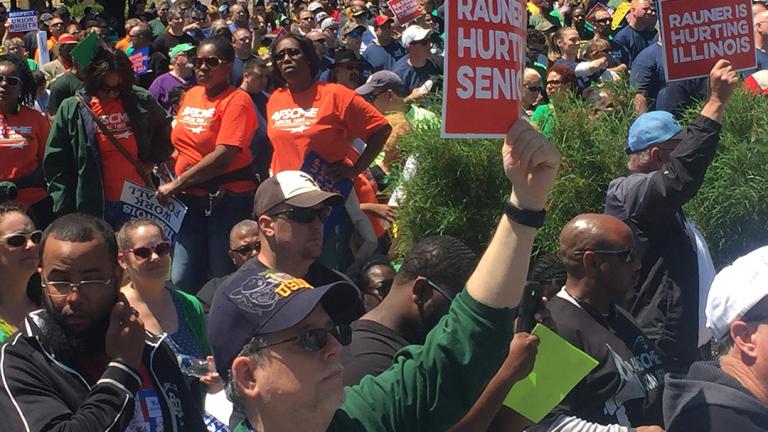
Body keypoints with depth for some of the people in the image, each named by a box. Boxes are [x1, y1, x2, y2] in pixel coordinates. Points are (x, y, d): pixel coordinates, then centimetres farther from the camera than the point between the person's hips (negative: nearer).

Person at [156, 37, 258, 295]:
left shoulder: (236, 101, -11)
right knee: (182, 280, 5)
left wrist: (177, 183, -16)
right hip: (191, 198, 6)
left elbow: (223, 156, -20)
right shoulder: (192, 94, 11)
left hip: (227, 199, -6)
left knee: (222, 279, 2)